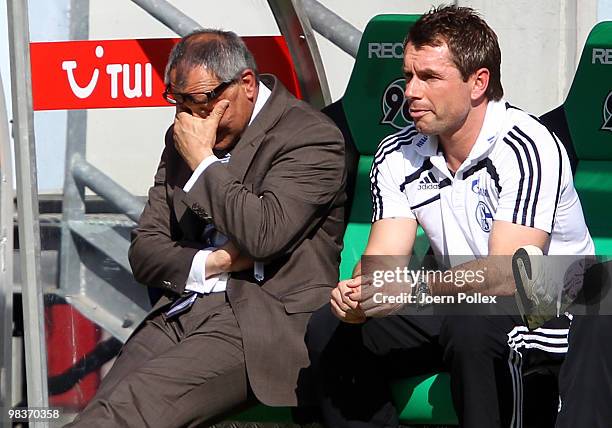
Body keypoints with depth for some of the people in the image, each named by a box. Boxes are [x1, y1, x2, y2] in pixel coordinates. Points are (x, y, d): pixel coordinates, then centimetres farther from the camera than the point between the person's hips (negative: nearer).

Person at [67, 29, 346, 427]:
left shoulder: (312, 137, -4)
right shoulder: (182, 140, 18)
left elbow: (264, 234, -18)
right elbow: (145, 249, 18)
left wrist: (203, 159, -8)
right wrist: (214, 263, -3)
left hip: (263, 323, -6)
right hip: (180, 314, 6)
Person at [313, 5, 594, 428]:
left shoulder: (525, 148, -21)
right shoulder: (397, 156, 1)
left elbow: (507, 273, -29)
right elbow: (382, 260, -7)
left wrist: (417, 289, -42)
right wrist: (357, 294, -31)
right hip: (457, 308, 7)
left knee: (472, 327, -37)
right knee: (331, 327, -8)